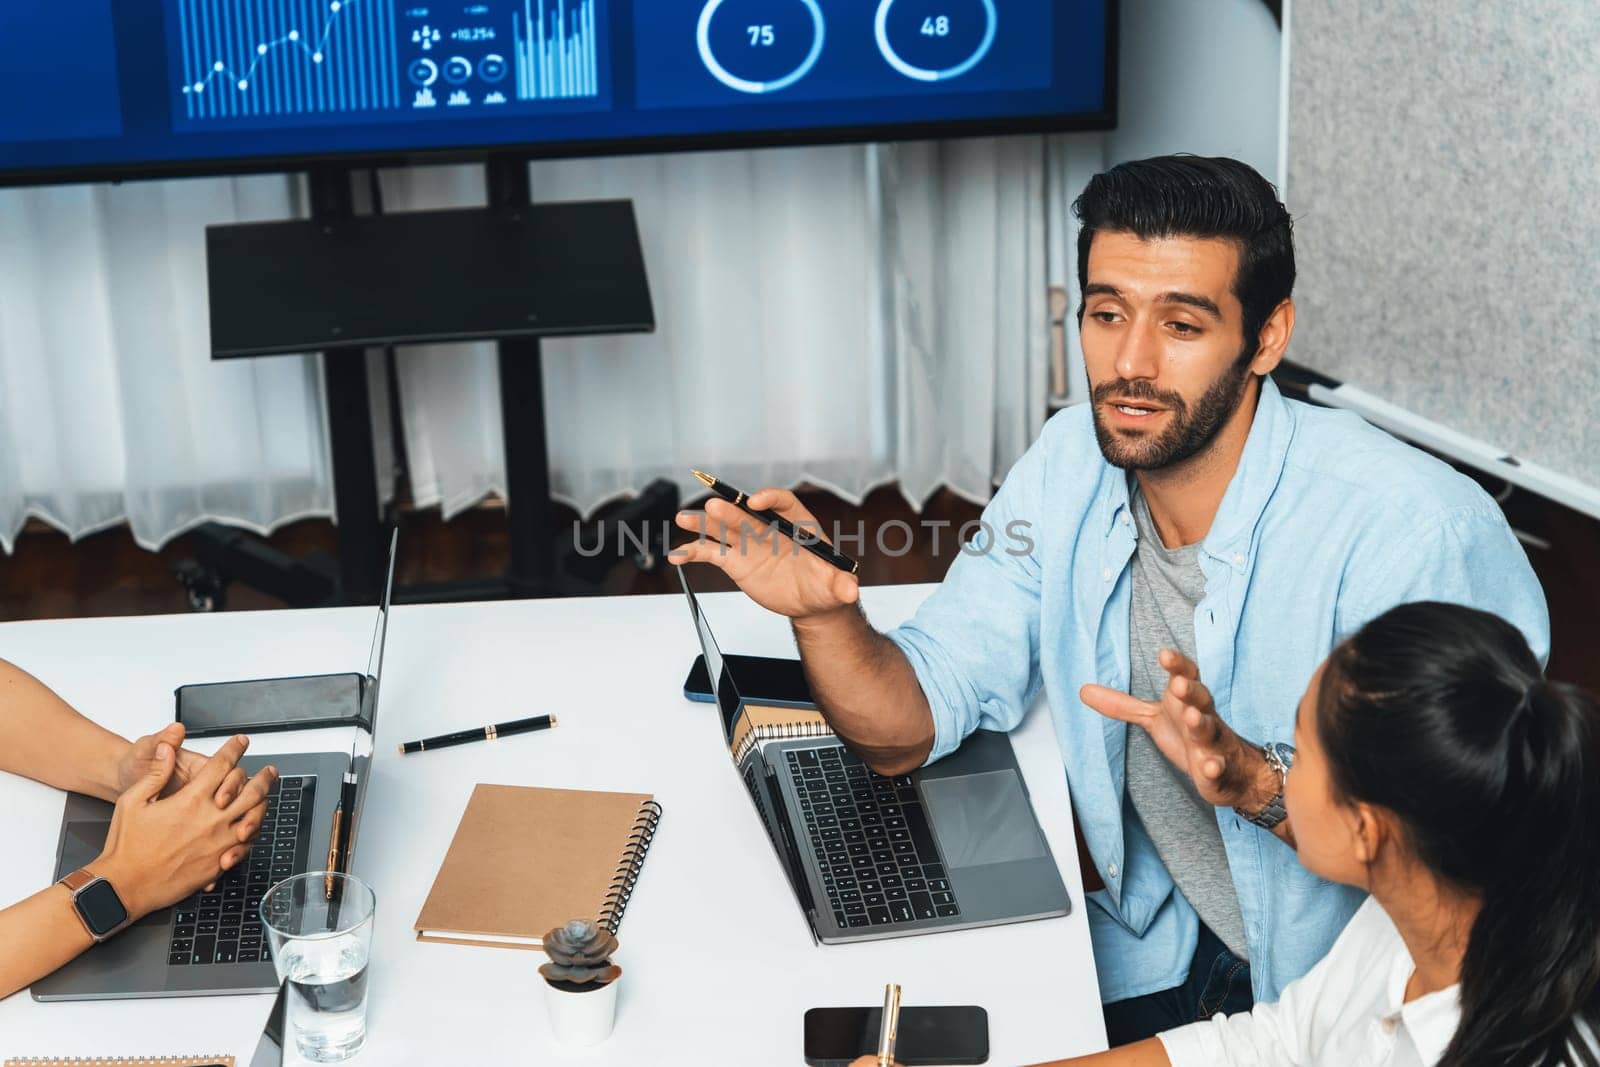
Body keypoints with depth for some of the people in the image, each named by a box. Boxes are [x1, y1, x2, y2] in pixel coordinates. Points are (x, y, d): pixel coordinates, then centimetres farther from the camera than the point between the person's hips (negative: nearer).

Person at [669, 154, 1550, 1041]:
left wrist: (1252, 777, -37)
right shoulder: (1071, 465, -4)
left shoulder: (1418, 532, -25)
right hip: (1145, 949, 5)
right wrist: (825, 612, -22)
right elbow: (906, 729, -2)